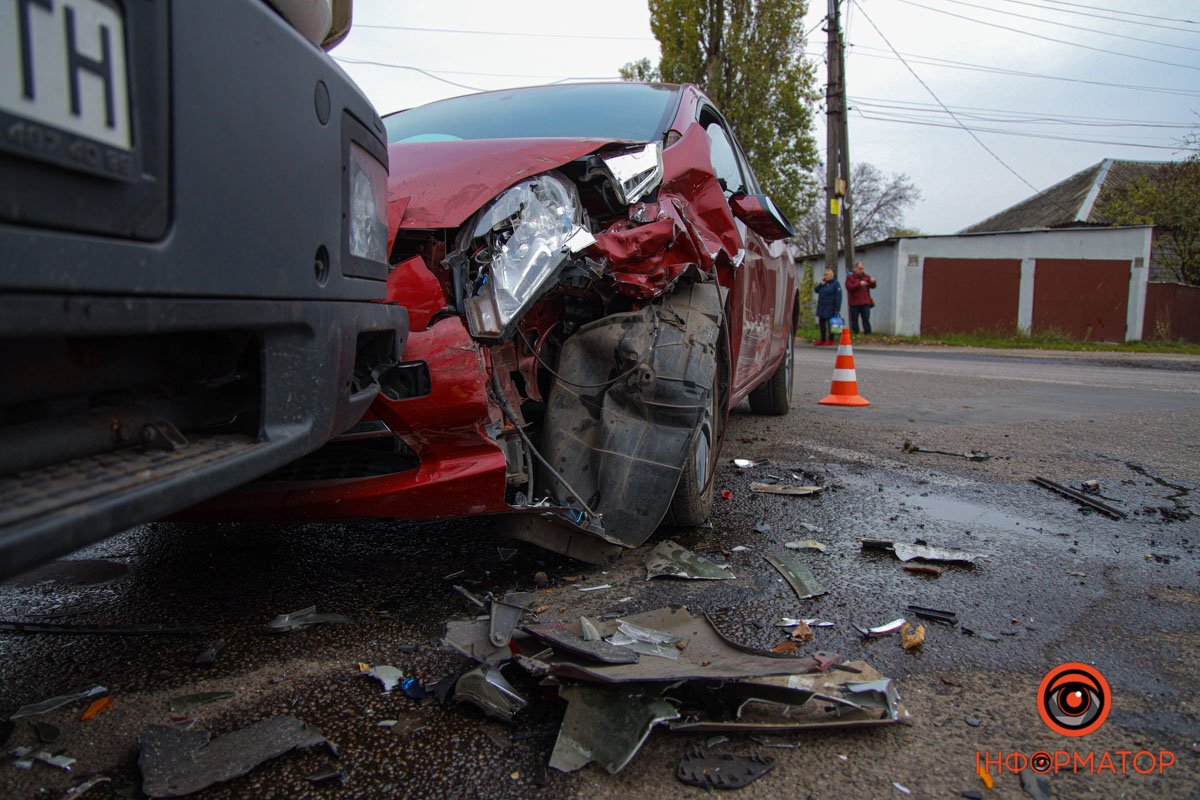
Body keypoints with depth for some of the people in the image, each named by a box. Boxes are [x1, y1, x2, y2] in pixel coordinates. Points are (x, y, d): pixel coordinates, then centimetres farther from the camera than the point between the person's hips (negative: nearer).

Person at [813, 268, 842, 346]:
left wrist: (837, 309, -20)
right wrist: (821, 284, -5)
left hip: (830, 307, -7)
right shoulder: (823, 283, 15)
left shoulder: (835, 284, -8)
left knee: (830, 323, -1)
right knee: (822, 323, 9)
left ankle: (830, 339, 7)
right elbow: (816, 290, 12)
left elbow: (838, 297, -14)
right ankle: (822, 339, 18)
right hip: (821, 307, 7)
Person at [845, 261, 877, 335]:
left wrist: (872, 282, -20)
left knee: (866, 319, -2)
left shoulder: (866, 277, 13)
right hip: (854, 304, -2)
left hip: (865, 303, 2)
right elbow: (849, 287, -12)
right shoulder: (850, 277, 4)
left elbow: (872, 286, 2)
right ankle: (855, 335, 11)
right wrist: (859, 284, -21)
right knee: (854, 320, 4)